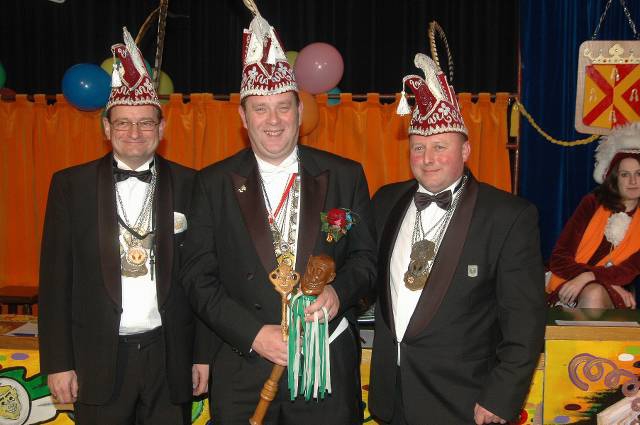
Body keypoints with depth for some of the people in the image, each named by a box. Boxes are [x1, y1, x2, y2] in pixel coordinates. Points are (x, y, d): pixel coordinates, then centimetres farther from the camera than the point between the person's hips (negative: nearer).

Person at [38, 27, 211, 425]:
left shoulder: (189, 185, 0)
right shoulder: (70, 184, 0)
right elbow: (55, 278, 0)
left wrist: (204, 354, 0)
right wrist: (58, 362, -3)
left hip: (170, 358, 0)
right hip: (98, 358, 0)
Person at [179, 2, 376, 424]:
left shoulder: (345, 176, 0)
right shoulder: (214, 183, 0)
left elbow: (366, 257, 5)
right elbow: (198, 276, -2)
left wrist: (339, 292, -16)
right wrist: (253, 334, -13)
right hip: (243, 368, 0)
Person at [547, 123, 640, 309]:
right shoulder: (592, 204, 9)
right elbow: (558, 259, 1)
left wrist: (589, 277, -24)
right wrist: (610, 285, -9)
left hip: (612, 300, 1)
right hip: (569, 287, -1)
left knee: (594, 294, -34)